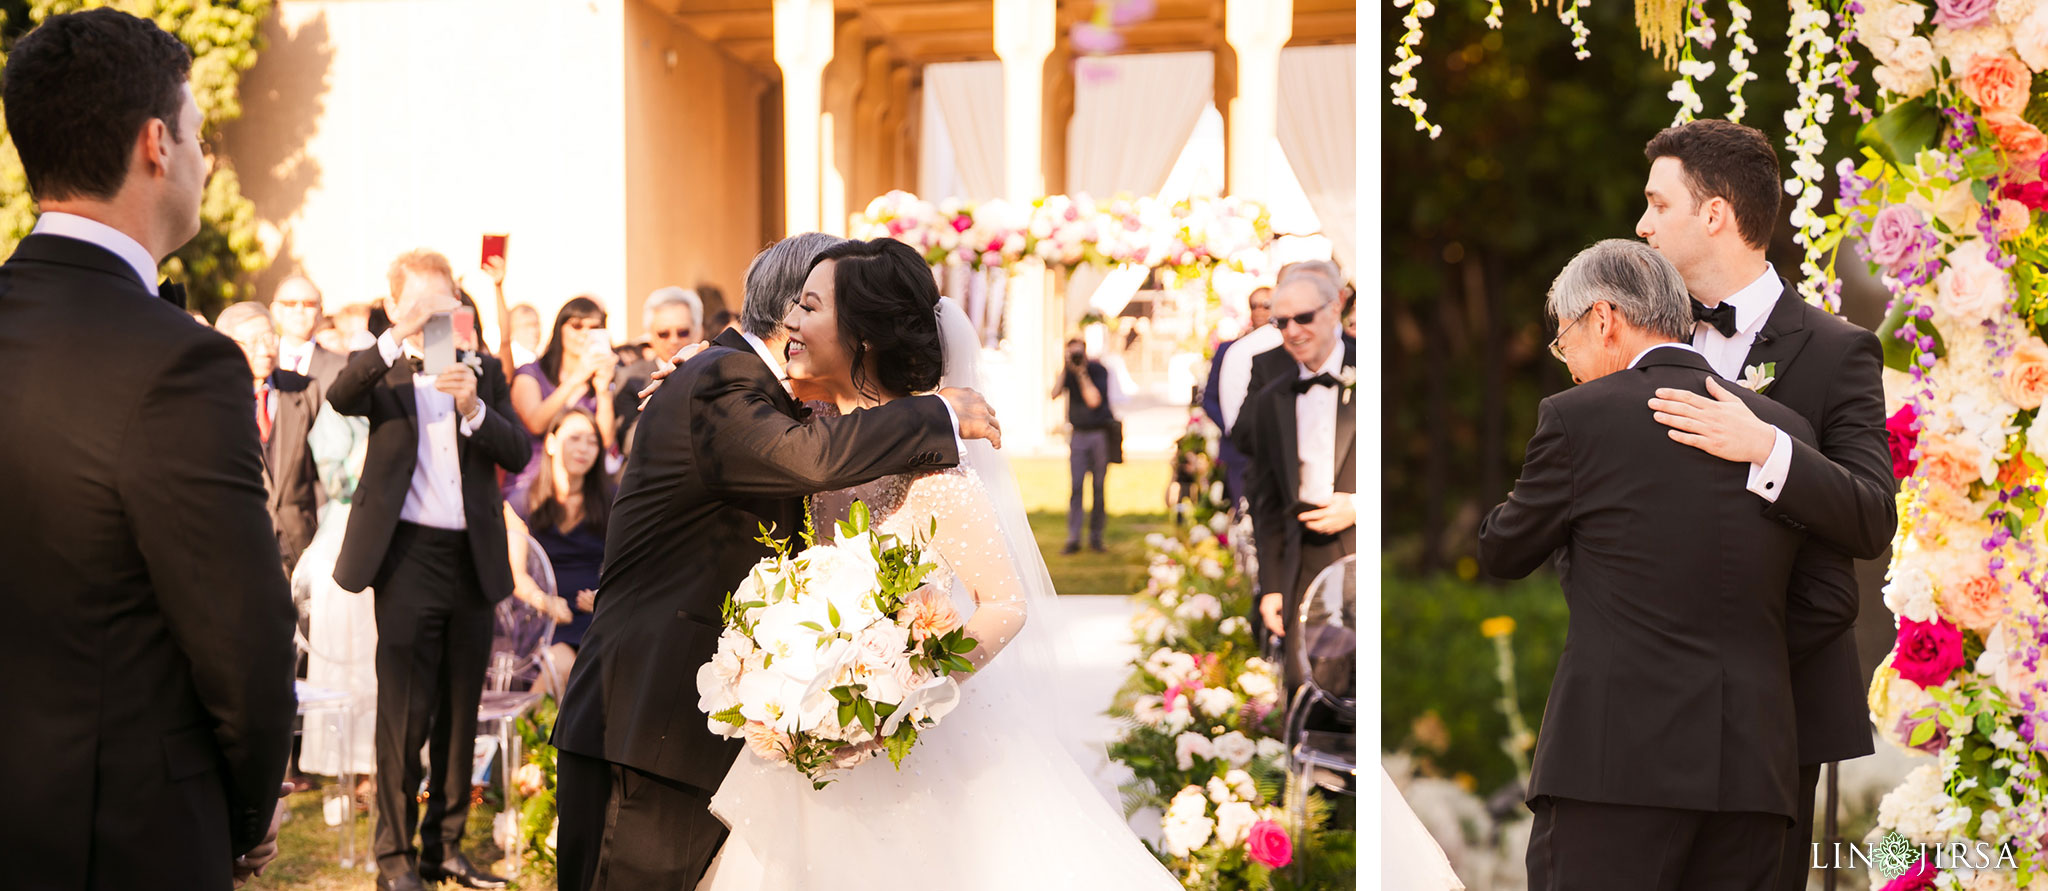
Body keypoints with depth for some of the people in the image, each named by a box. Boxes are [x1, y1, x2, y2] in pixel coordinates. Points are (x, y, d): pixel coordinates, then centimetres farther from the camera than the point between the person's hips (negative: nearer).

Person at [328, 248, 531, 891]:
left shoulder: (483, 371, 12)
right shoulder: (382, 369, 3)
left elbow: (518, 453, 0)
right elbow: (340, 397, -21)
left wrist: (474, 407, -18)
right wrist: (399, 337, -34)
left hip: (474, 559, 4)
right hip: (409, 554, -4)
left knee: (460, 714, 11)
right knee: (404, 715, -4)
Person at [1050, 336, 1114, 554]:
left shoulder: (1098, 370, -6)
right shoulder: (1068, 372, 3)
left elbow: (1094, 400, -18)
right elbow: (1054, 394, -13)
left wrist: (1082, 374, -19)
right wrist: (1065, 370, -20)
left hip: (1100, 433, -2)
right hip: (1079, 435, 2)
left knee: (1099, 487, 1)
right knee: (1075, 487, -6)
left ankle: (1095, 537, 10)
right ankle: (1073, 539, -5)